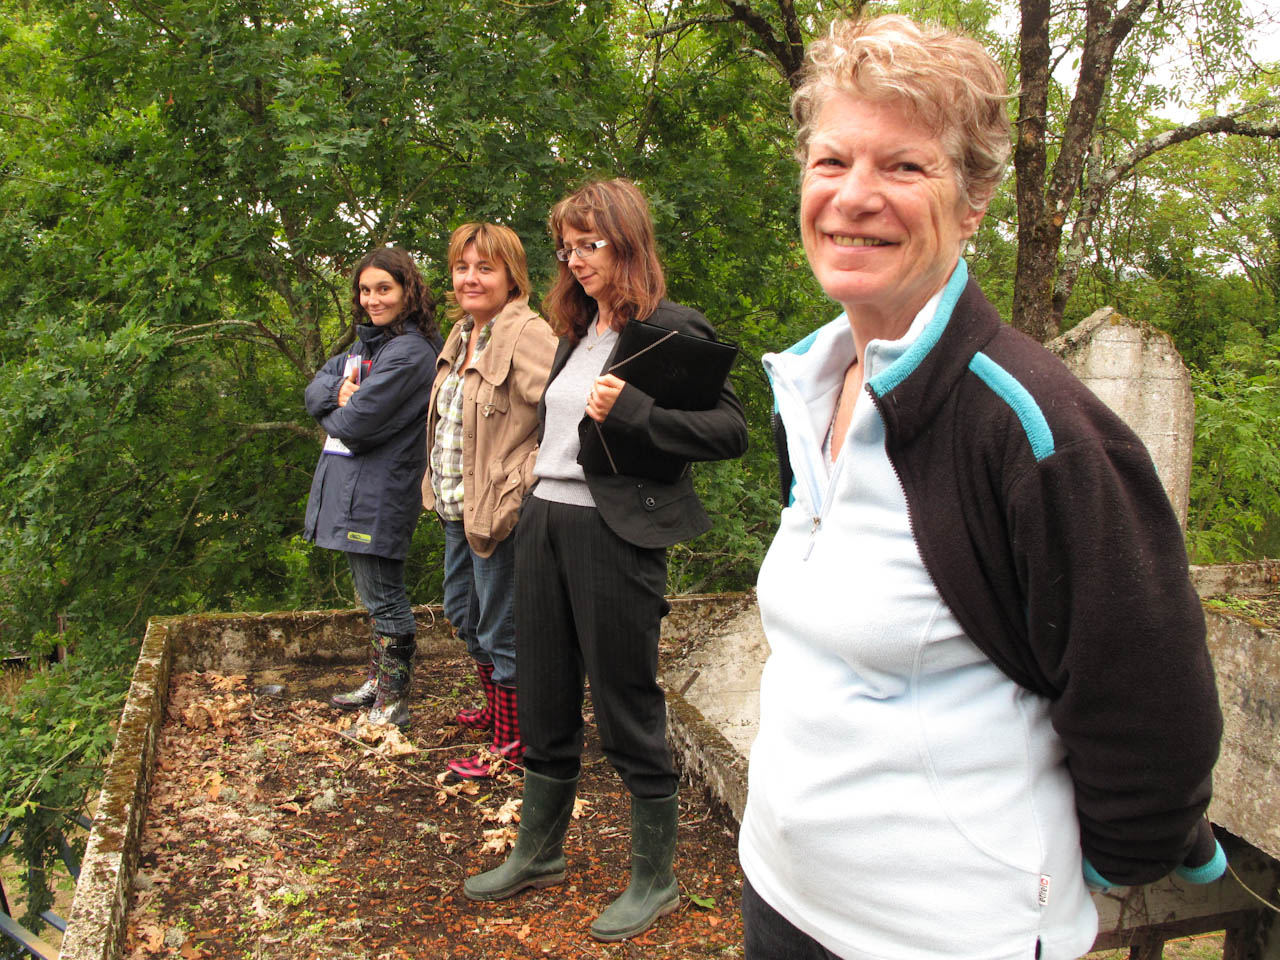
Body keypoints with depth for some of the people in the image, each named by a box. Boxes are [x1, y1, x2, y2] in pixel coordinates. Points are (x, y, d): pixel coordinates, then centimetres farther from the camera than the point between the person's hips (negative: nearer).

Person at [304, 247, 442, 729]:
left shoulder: (409, 352, -16)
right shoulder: (366, 342, 14)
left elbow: (357, 425, -21)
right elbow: (315, 389, 10)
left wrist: (331, 412, 0)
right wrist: (340, 392, -12)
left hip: (380, 492, -10)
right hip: (348, 486, 10)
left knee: (384, 595, 0)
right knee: (373, 592, 20)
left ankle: (393, 703, 12)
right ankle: (378, 682, 35)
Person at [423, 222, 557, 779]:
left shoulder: (526, 333, -18)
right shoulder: (462, 334, 11)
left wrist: (533, 476, -25)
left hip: (500, 509, -10)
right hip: (458, 506, 10)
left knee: (502, 629, 3)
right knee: (463, 612, 24)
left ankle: (511, 744, 21)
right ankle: (496, 707, 44)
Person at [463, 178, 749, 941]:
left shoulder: (671, 329, -9)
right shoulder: (576, 331, 15)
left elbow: (731, 430, -16)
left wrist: (630, 411, -23)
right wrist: (531, 509, 16)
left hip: (613, 533, -8)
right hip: (544, 522, 8)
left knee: (628, 712, 4)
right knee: (544, 702, 17)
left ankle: (656, 880, 23)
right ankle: (538, 853, 37)